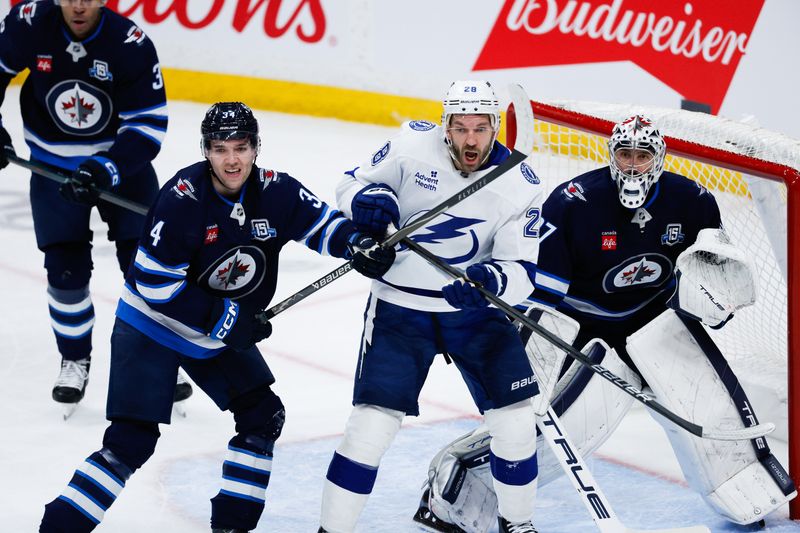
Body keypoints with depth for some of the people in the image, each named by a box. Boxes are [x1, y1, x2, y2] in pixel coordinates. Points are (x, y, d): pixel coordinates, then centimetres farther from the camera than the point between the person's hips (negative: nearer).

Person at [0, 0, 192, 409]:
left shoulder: (132, 45, -23)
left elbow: (149, 124, -21)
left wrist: (109, 169, -33)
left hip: (121, 163, -1)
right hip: (53, 166, 1)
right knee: (66, 269, -5)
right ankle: (75, 360, 16)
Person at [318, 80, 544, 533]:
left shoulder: (520, 184, -12)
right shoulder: (412, 144, -13)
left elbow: (522, 272, -13)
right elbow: (353, 183, 1)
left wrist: (492, 280, -36)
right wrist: (366, 200, -23)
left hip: (476, 309, 2)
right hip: (401, 305, -1)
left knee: (516, 419, -4)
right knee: (372, 423, -12)